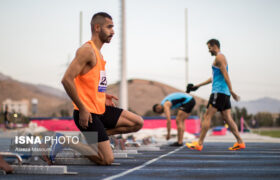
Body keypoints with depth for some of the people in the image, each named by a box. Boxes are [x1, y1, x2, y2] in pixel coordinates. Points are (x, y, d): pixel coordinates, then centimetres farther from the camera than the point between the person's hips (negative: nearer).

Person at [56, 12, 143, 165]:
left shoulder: (97, 52, 16)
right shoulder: (87, 50, -15)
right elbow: (67, 80, -23)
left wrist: (102, 96, 13)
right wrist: (82, 109, -20)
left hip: (100, 109, 9)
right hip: (87, 113, -9)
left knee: (138, 123, 8)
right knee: (107, 160, -11)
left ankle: (93, 137, 10)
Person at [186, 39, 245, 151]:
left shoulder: (219, 57, -6)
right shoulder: (221, 58, 24)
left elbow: (225, 74, -17)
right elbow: (214, 77, 32)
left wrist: (231, 91, -25)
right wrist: (198, 86, 35)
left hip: (219, 92, -10)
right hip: (224, 93, 10)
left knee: (207, 116, -8)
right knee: (227, 118, 6)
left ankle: (199, 144, -9)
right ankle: (240, 142, 1)